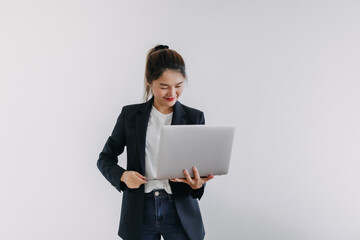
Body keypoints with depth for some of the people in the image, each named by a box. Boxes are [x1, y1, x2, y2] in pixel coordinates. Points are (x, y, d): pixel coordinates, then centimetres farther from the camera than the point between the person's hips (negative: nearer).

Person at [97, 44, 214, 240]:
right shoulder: (130, 115, 2)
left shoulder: (194, 118, 3)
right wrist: (122, 176, -13)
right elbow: (105, 158, 8)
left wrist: (197, 183, -19)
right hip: (140, 212, 0)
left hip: (180, 212, 0)